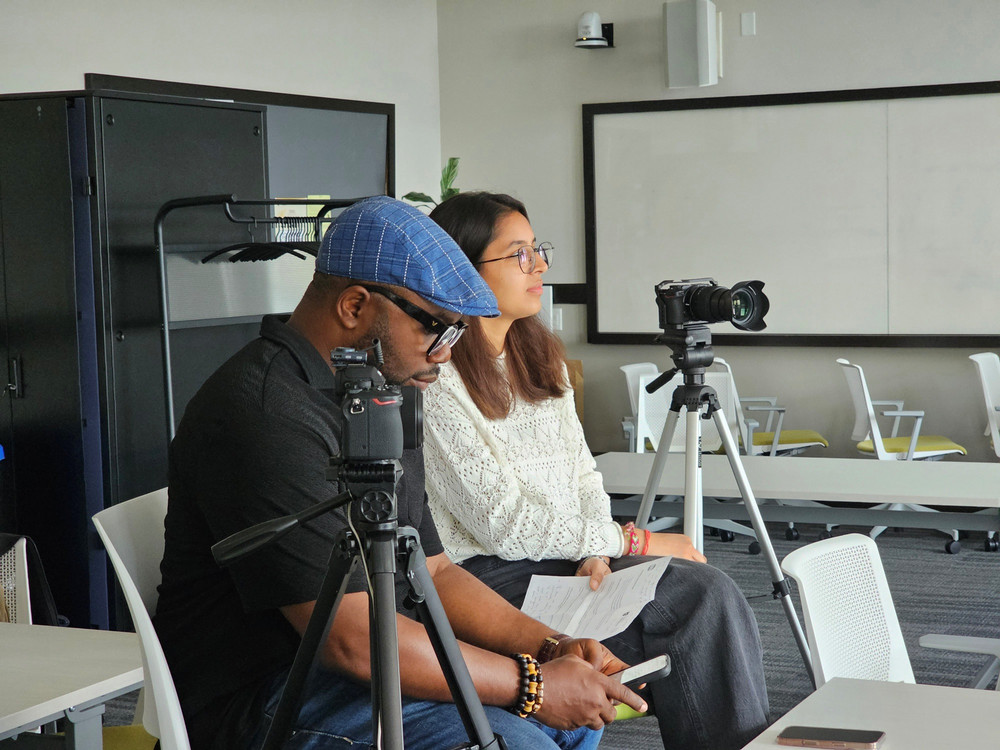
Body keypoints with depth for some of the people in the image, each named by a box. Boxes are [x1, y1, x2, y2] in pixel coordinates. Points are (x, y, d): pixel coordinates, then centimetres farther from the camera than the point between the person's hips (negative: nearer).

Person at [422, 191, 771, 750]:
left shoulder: (541, 355, 13)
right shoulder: (436, 382, -13)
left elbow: (582, 473, 14)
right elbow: (506, 522, -16)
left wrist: (596, 552, -7)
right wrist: (632, 542, -12)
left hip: (569, 557, 7)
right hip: (495, 578, -7)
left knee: (709, 590, -18)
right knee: (705, 597, -21)